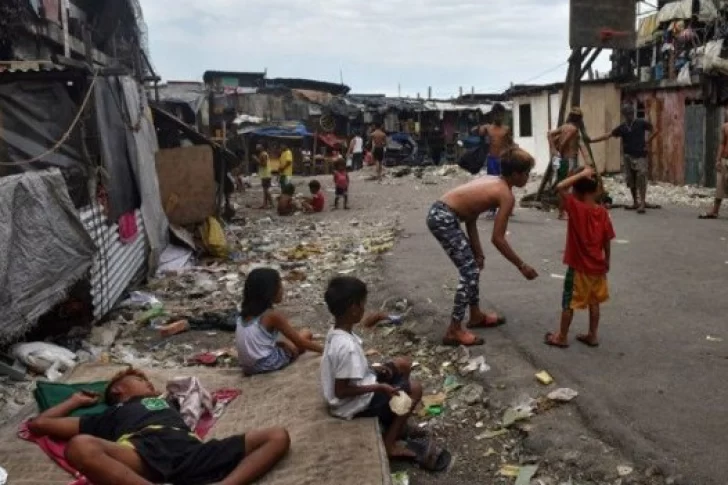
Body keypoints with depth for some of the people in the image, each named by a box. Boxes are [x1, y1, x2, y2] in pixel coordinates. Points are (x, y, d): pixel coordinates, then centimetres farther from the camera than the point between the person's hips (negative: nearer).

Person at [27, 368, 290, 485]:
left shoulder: (166, 401, 44)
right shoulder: (110, 415, 36)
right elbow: (39, 424, 37)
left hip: (189, 450, 3)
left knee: (278, 436, -14)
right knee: (80, 447, -36)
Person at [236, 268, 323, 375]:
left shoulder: (247, 312, 3)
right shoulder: (273, 315, -16)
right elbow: (300, 342, -10)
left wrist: (284, 343, 9)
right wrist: (325, 349, -1)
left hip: (248, 367, 7)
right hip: (266, 365, -7)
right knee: (306, 334, 6)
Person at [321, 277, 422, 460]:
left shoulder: (336, 331, -4)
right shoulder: (347, 347, -34)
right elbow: (341, 391, -28)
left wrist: (374, 370, 3)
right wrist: (379, 387, -22)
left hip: (357, 384, 9)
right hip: (354, 404, -9)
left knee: (403, 365, 16)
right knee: (415, 389, -2)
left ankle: (393, 423, 27)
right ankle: (389, 444, 7)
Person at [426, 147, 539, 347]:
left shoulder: (491, 181, 17)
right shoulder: (507, 195, -9)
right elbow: (497, 239, -11)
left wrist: (478, 252, 15)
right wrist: (522, 266, -2)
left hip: (441, 213, 10)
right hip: (443, 218, -10)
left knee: (473, 266, 21)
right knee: (469, 272, -5)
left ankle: (476, 316, 35)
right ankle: (454, 331, -2)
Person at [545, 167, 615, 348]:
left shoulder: (576, 208, -18)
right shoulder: (603, 212, -3)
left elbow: (560, 187, -26)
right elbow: (607, 242, 2)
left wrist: (582, 174, -19)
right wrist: (607, 262, 14)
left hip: (578, 267, -5)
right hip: (597, 267, 5)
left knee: (569, 303, 7)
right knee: (594, 302, 18)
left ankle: (562, 337, 17)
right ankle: (593, 335, 26)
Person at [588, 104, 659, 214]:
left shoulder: (641, 123, -2)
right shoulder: (622, 127, 7)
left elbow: (656, 131, 1)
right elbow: (607, 136, 4)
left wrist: (647, 143, -3)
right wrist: (591, 140, -3)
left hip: (640, 156, -5)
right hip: (628, 157, 5)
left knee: (641, 180, -11)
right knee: (631, 181, 9)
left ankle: (642, 203, -11)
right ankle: (635, 202, 21)